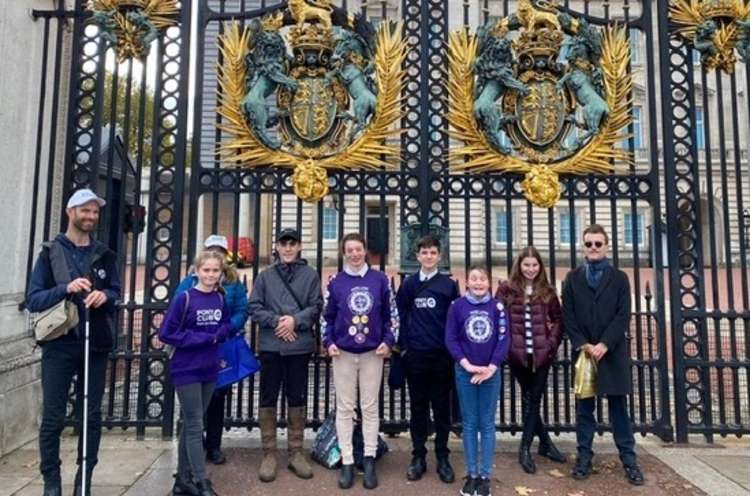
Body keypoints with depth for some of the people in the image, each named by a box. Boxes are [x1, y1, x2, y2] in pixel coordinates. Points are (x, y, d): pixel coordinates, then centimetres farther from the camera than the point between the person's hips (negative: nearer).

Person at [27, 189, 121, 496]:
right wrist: (66, 289, -21)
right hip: (59, 346, -2)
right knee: (53, 418, 3)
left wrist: (105, 296, -13)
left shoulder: (105, 255, 11)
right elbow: (33, 300, -4)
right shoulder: (51, 252, 2)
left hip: (96, 346, 3)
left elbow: (116, 293, 9)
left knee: (91, 417, 8)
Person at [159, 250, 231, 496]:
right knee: (195, 426, -1)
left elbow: (227, 326, 13)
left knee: (190, 425, 15)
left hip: (209, 370, 5)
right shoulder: (184, 298, -12)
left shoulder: (221, 300, 2)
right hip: (186, 370, -5)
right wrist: (203, 338, -16)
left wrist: (219, 334, -10)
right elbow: (166, 333, -13)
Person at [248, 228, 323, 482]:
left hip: (300, 345, 0)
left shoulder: (310, 275, 5)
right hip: (270, 345, 1)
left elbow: (316, 307, -1)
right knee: (268, 400, 6)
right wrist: (276, 321, -13)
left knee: (297, 399, 9)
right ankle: (269, 454, 19)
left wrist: (295, 320, -16)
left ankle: (296, 453, 22)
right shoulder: (265, 275, 8)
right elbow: (254, 307, 1)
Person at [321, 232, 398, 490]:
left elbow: (391, 314, 5)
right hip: (343, 353, 0)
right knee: (345, 408, 6)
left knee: (370, 407, 7)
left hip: (373, 353, 0)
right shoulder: (335, 282, 1)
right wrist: (328, 342, -5)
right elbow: (326, 317, 7)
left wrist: (388, 341, -4)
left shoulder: (380, 279, 1)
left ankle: (369, 461, 18)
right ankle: (347, 462, 16)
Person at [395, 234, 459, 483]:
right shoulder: (408, 284, 4)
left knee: (442, 408, 9)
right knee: (418, 407, 9)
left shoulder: (449, 285, 3)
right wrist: (404, 347, 0)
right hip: (415, 355, 0)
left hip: (442, 355, 0)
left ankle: (442, 458, 21)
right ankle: (418, 457, 21)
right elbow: (401, 317, 5)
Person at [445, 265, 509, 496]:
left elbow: (504, 340, -3)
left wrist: (491, 368, -11)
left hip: (491, 372, 1)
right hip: (465, 373, 0)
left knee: (487, 424, 9)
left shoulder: (497, 307, -1)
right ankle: (471, 474, 21)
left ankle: (485, 475, 19)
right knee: (469, 424, 9)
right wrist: (467, 365, -13)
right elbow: (450, 339, -5)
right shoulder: (457, 306, -4)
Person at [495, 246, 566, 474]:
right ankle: (546, 443, 28)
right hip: (517, 354, -1)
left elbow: (558, 319, 8)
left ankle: (525, 449, 15)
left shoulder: (547, 291, 5)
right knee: (529, 399, 11)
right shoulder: (506, 289, -1)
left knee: (533, 399, 4)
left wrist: (552, 344, -3)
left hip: (541, 354, 1)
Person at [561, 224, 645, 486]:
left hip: (612, 352, 0)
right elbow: (568, 316, 2)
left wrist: (604, 344, -13)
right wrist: (582, 345, -10)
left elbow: (623, 316, -3)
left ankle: (628, 459, 15)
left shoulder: (619, 278, 6)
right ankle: (584, 456, 15)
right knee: (584, 406, 6)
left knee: (619, 405, 5)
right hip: (583, 351, 1)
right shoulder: (572, 278, 8)